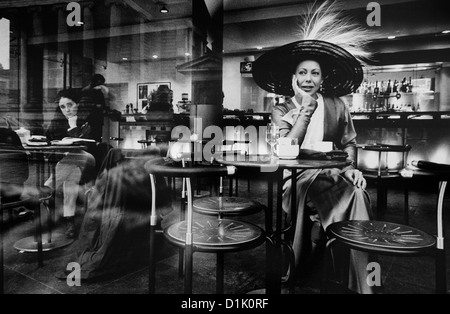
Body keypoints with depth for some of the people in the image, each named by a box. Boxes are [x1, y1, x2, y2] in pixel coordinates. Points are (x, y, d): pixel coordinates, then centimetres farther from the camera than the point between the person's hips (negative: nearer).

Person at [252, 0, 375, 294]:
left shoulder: (337, 106, 11)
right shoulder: (281, 110, 6)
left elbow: (349, 142, 17)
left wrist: (351, 168, -2)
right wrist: (306, 110, -11)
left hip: (331, 176, 2)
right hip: (295, 179, -1)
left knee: (358, 194, -27)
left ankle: (360, 282, -17)